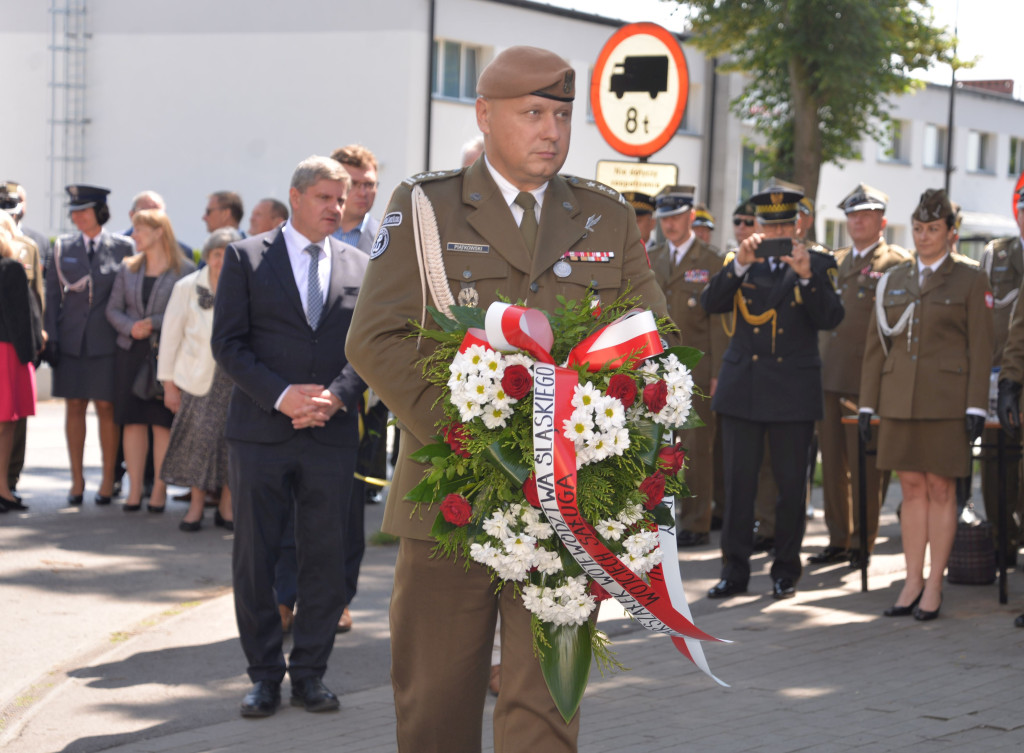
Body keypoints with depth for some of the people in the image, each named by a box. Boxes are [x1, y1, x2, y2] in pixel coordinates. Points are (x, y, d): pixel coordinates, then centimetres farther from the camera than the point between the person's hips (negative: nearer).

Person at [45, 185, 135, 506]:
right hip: (71, 342, 2)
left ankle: (108, 480, 12)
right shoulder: (63, 248, 7)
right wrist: (51, 338, 0)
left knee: (106, 408, 1)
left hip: (107, 342, -2)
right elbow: (53, 295, 8)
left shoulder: (123, 247, 0)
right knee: (74, 407, 5)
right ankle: (77, 480, 13)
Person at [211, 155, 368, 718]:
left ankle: (310, 673, 15)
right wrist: (281, 395, -14)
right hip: (259, 433, -2)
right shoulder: (246, 257, 3)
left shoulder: (360, 267, 11)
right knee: (255, 559, 2)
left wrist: (335, 395, -11)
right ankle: (264, 675, 14)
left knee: (326, 559, 3)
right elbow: (228, 342, -3)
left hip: (331, 434, 2)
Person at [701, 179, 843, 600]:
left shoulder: (818, 264, 4)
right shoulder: (739, 264, 9)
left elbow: (830, 319, -9)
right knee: (738, 482, 1)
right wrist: (740, 264, -17)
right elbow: (710, 304, -6)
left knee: (791, 484, 4)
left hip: (793, 391, -1)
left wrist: (806, 275, -22)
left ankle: (786, 570, 16)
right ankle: (735, 571, 7)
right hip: (742, 388, 1)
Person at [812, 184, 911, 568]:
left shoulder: (899, 263, -2)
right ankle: (839, 539, 18)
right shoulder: (835, 262, 19)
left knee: (866, 467, -2)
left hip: (869, 381, -6)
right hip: (829, 376, 6)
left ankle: (862, 543, 7)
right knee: (832, 462, 10)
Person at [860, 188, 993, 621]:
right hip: (900, 401, 4)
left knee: (940, 490, 0)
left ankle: (934, 587, 6)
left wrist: (976, 408, -10)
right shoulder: (893, 281, 13)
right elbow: (875, 345, 13)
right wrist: (867, 404, 8)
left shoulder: (970, 279, 2)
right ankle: (912, 584, 11)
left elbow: (981, 347, -3)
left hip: (946, 402, -4)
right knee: (911, 489, 6)